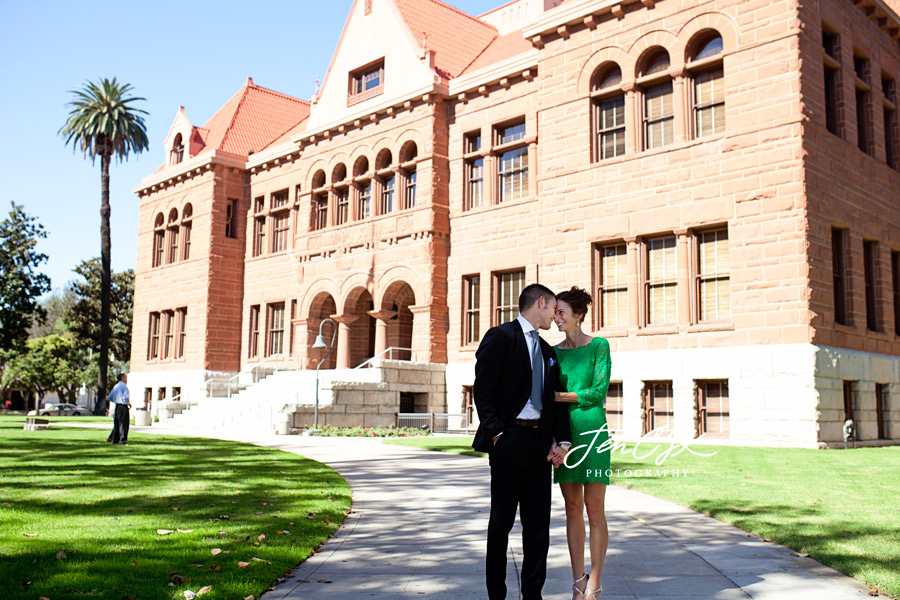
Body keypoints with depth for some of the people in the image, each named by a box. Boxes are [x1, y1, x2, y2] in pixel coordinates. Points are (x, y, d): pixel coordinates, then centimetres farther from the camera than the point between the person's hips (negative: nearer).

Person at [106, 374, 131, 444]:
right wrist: (129, 403, -5)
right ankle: (123, 439, -6)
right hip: (123, 406, -8)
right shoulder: (123, 386, -10)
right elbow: (126, 397, -21)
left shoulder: (115, 386, 15)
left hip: (116, 406, 8)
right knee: (123, 423, -5)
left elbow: (109, 398, 18)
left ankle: (115, 439, 13)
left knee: (116, 424, 11)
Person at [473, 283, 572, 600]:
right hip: (509, 440, -6)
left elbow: (554, 399, 16)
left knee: (538, 521, 8)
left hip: (539, 440, 7)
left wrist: (560, 440, 2)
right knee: (501, 519, 3)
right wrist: (496, 434, -15)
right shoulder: (500, 337, -4)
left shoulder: (547, 351, 19)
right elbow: (483, 389, -10)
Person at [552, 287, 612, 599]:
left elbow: (599, 391, -9)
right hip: (564, 431, 4)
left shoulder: (599, 345, -2)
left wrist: (561, 396, -12)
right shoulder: (554, 352, 11)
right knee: (572, 508, 7)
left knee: (594, 509, -1)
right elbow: (548, 395, 12)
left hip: (592, 429, -4)